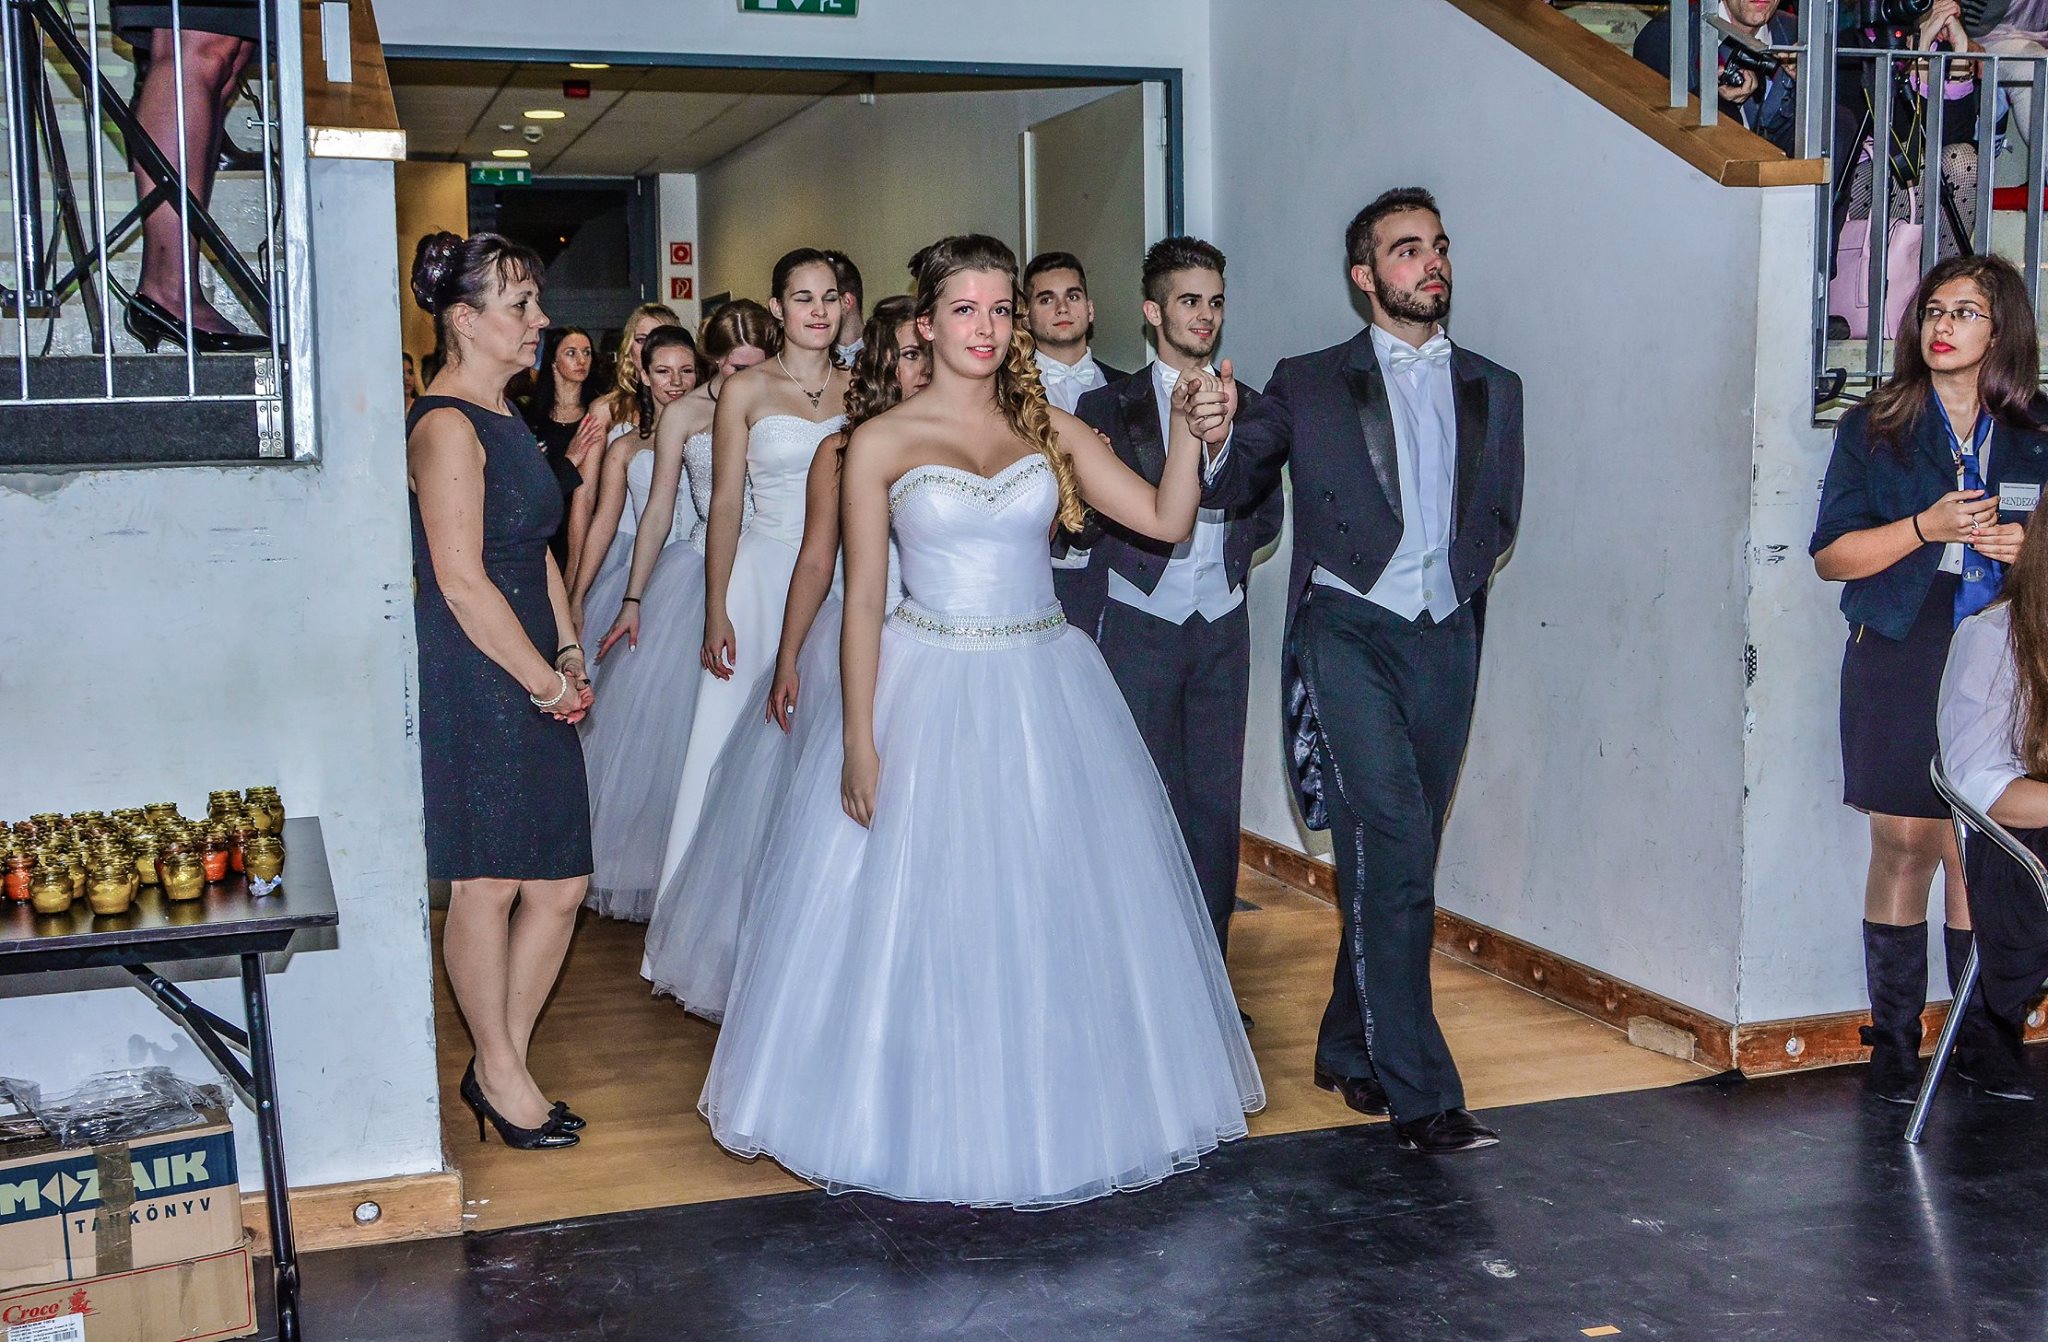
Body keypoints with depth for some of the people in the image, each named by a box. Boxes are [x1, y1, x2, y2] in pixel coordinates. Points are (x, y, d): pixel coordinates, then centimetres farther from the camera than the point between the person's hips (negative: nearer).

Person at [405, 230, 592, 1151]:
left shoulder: (502, 417, 16)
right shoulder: (446, 426, -14)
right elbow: (462, 581, -19)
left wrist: (569, 651, 9)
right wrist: (548, 681, -12)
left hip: (529, 681, 9)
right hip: (471, 685, -9)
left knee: (561, 884, 10)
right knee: (486, 886, 3)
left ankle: (501, 1064, 24)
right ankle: (500, 1073, 18)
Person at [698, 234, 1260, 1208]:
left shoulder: (1051, 430, 6)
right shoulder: (882, 442, -1)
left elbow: (1166, 520, 0)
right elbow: (862, 600, -3)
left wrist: (1184, 433, -17)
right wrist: (860, 745, -7)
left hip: (1046, 693, 3)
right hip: (929, 693, -3)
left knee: (1057, 908, 9)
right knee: (923, 915, 3)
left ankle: (1050, 1114, 27)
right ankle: (932, 1123, 21)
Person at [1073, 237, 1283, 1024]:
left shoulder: (1245, 408, 11)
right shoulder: (1112, 407, 1)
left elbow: (1267, 516, 13)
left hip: (1221, 625, 3)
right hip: (1140, 624, -3)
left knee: (1218, 801, 5)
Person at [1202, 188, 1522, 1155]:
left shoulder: (1492, 389, 16)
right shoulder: (1309, 385, 6)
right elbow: (1228, 486, 6)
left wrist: (1461, 573, 8)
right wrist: (1216, 435, -14)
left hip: (1445, 639, 4)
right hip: (1349, 630, -4)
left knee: (1400, 857, 10)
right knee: (1393, 849, -16)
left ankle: (1349, 1048, 27)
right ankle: (1418, 1091, -14)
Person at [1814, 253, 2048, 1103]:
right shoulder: (1873, 430, 7)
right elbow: (1830, 553, 1)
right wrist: (1926, 528, -12)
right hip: (1901, 661, -1)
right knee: (1905, 845, -2)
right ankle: (1894, 1042, 6)